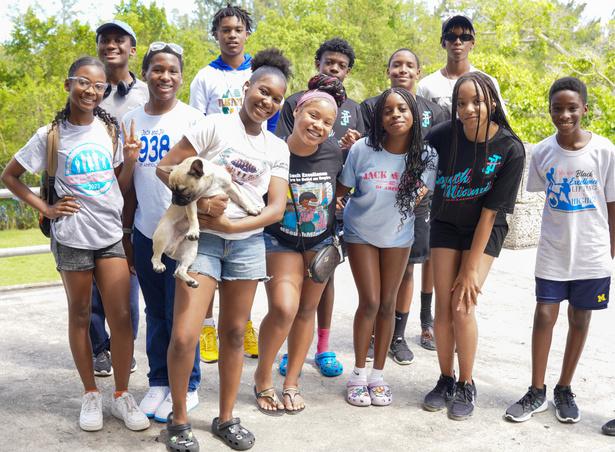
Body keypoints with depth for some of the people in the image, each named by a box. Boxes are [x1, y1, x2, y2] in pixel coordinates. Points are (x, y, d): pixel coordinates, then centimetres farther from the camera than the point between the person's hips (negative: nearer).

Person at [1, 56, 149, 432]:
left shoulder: (110, 129, 5)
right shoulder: (51, 135, -2)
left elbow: (121, 187, 10)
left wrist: (130, 160, -8)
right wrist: (45, 208, -3)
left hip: (111, 235, 2)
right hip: (72, 237, -2)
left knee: (122, 316, -3)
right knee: (80, 316, 9)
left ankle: (122, 395, 13)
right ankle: (91, 395, 23)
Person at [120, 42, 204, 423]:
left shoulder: (193, 119, -4)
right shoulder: (130, 121, 8)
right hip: (145, 233, 4)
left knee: (180, 314, 1)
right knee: (155, 313, 13)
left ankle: (187, 388, 17)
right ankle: (159, 382, 28)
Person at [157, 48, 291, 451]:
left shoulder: (278, 149, 8)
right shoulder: (216, 126, -4)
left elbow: (277, 208, 2)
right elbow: (165, 166, -6)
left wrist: (231, 225, -13)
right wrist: (196, 199, -21)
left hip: (248, 242, 4)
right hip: (203, 238, -4)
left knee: (234, 334, 10)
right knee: (184, 336, -10)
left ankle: (227, 418, 25)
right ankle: (179, 419, 12)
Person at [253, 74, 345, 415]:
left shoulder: (333, 152, -11)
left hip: (321, 240, 4)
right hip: (280, 240, -3)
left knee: (307, 310, 9)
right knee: (283, 309, -17)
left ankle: (291, 383, 25)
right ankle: (262, 378, 8)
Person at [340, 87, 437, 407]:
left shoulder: (426, 157, -15)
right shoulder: (362, 149, -20)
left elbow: (421, 193, 3)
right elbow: (341, 190, -8)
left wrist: (416, 197, -13)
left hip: (398, 236, 2)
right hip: (360, 233, -2)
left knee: (387, 305, 7)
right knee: (370, 303, -5)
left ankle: (378, 375, 22)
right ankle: (358, 375, 14)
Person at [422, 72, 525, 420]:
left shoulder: (511, 149, -22)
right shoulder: (444, 135, -17)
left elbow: (490, 212, -19)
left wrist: (471, 267, -17)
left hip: (485, 232, -2)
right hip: (446, 225, 3)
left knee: (463, 306, -10)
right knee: (443, 306, -1)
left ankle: (467, 386, 9)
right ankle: (446, 381, 18)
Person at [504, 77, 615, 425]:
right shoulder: (542, 152, -4)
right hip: (553, 253, 1)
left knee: (580, 320, 10)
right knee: (544, 316, 0)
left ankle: (564, 390, 25)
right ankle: (537, 392, 14)